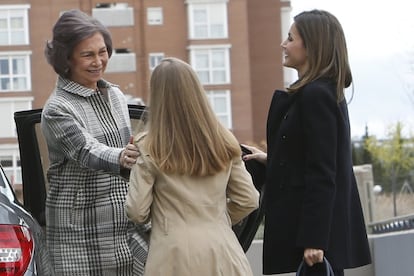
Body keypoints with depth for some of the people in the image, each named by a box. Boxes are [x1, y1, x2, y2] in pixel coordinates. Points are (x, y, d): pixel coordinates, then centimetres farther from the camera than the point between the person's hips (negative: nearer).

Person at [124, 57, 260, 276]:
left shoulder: (148, 148, -7)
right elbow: (248, 200, 7)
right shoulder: (224, 142, 4)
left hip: (175, 254, -3)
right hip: (221, 252, 3)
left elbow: (137, 212, -6)